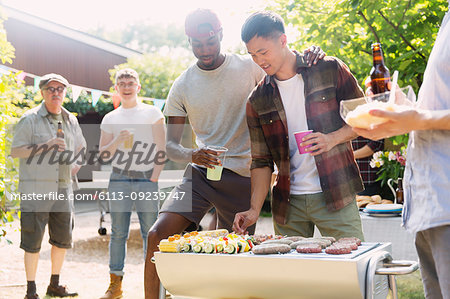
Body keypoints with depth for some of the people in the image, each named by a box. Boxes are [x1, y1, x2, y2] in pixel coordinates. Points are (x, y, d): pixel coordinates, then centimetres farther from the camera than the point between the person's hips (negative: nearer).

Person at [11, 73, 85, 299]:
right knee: (33, 241, -4)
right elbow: (15, 151, -8)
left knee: (63, 238, 11)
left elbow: (81, 149, 28)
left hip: (63, 188, 6)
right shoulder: (30, 119, -3)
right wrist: (46, 146, -17)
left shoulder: (71, 121, 13)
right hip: (36, 190, -6)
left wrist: (78, 165, 8)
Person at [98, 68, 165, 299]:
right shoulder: (110, 119, 14)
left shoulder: (152, 113, 7)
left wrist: (154, 177, -7)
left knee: (150, 232, -3)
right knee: (118, 232, 1)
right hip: (119, 179, 2)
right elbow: (102, 154, 12)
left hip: (146, 178, -2)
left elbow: (161, 148, 2)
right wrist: (117, 141, -7)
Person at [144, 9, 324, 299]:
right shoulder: (182, 86, 2)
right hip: (200, 175, 1)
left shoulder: (249, 67, -2)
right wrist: (192, 155, -23)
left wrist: (310, 58, -17)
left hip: (243, 177, -1)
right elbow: (170, 144, 1)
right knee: (157, 236, -15)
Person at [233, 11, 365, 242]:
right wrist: (255, 209, -5)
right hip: (288, 204, 3)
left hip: (335, 196, -2)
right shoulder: (257, 101, 5)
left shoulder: (330, 70, -2)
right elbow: (262, 161, 7)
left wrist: (332, 138, -14)